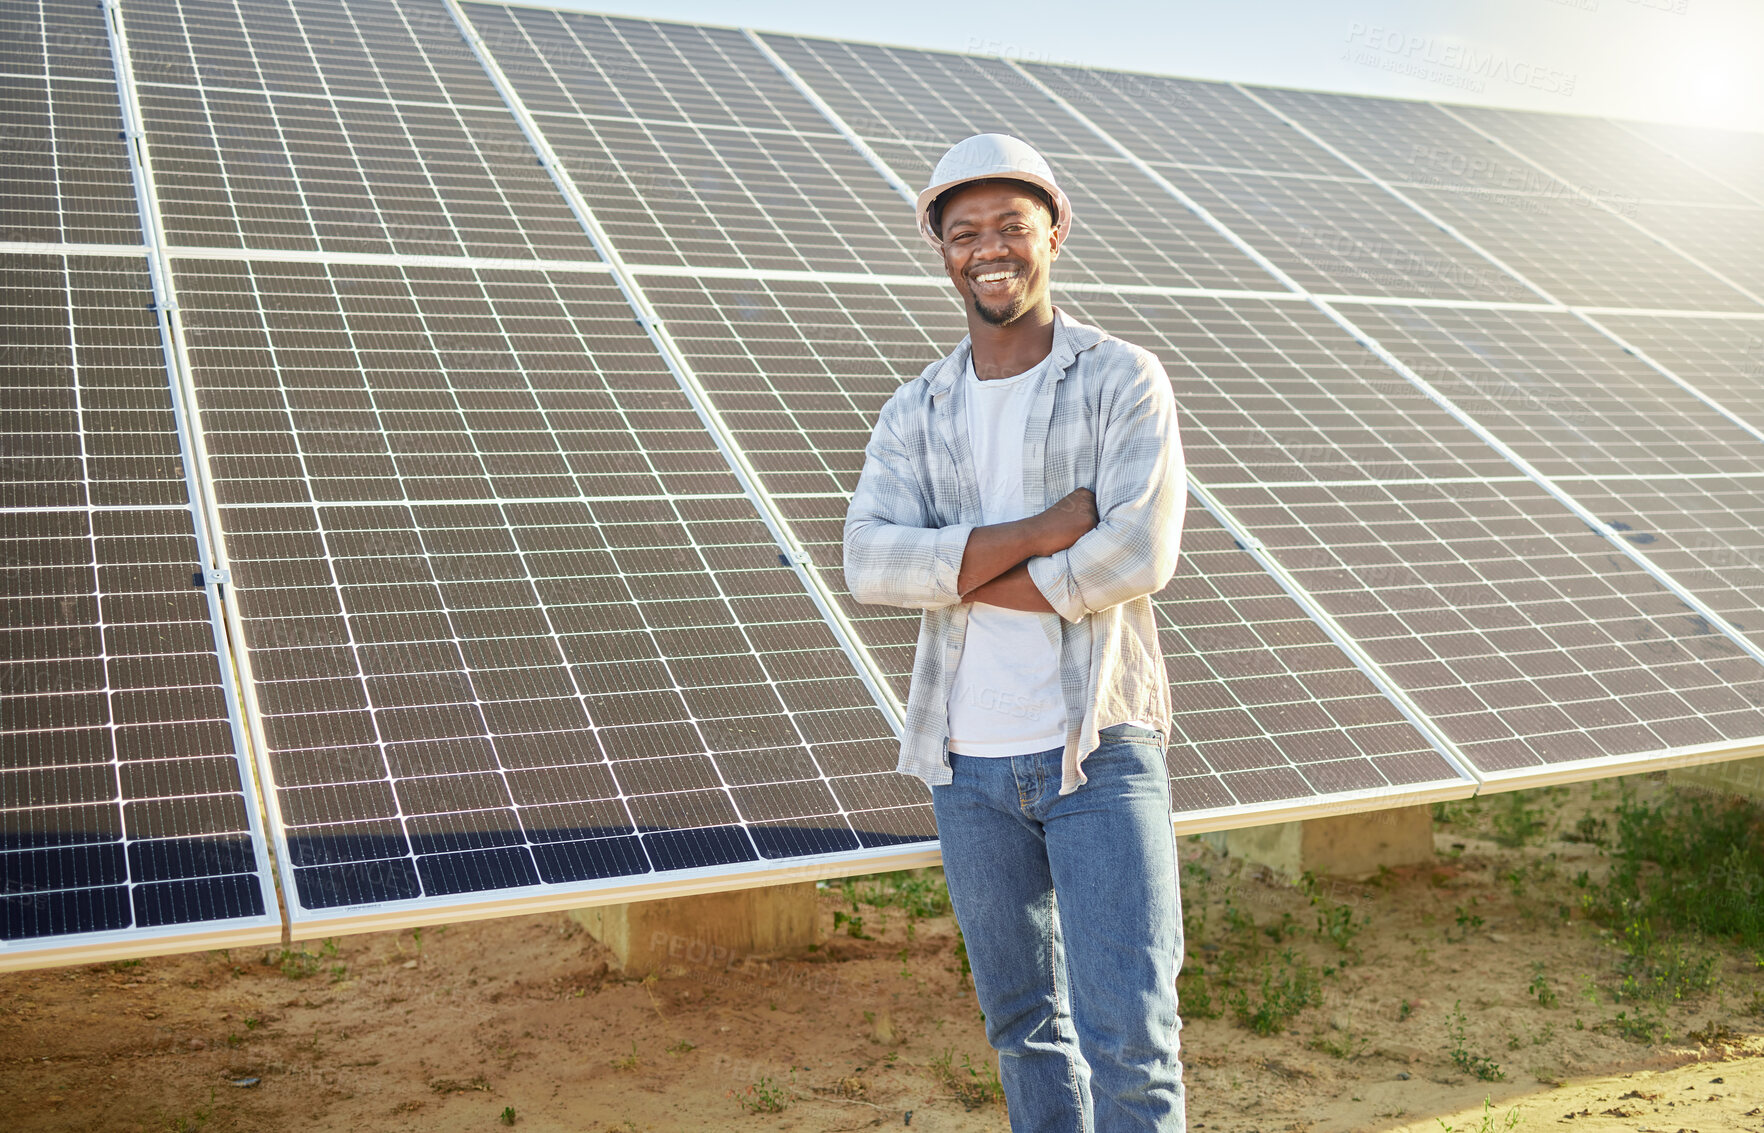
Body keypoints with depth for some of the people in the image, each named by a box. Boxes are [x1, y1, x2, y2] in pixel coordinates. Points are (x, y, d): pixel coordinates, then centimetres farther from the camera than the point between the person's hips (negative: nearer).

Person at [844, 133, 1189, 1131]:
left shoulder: (1124, 381, -3)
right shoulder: (916, 412, 6)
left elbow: (1139, 555, -18)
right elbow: (872, 564, -10)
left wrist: (960, 574, -12)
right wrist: (1044, 531, -18)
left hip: (1099, 750, -4)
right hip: (969, 761, 4)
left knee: (1129, 1034, -6)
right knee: (1025, 1026, 16)